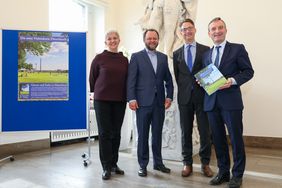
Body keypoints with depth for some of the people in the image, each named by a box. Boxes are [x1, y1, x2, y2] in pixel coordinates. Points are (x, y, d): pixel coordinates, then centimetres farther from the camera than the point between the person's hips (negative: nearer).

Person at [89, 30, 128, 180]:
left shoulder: (124, 60, 6)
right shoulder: (99, 58, -2)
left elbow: (126, 80, 10)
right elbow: (92, 78, 5)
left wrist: (127, 97, 7)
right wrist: (96, 92, 11)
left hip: (120, 101, 3)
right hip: (102, 100, -2)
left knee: (116, 133, 9)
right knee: (104, 133, 2)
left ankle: (114, 163, 23)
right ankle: (106, 167, 11)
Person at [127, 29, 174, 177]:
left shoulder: (163, 57, 13)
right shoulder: (136, 57, 2)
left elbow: (168, 79, 13)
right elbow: (131, 80, -4)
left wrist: (169, 96, 3)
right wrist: (131, 98, -12)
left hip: (159, 102, 4)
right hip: (143, 102, -3)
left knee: (157, 134, 11)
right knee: (143, 135, 4)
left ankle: (158, 162, 24)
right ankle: (142, 165, 17)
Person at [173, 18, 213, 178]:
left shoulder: (206, 50, 5)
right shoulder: (177, 53, 11)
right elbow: (177, 76, 12)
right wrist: (184, 90, 4)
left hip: (202, 95, -1)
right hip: (184, 97, 2)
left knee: (205, 131, 4)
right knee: (186, 131, 7)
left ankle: (205, 163, 19)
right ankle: (187, 163, 18)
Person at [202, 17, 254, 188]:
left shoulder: (237, 48, 3)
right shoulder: (206, 54, 17)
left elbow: (248, 71, -1)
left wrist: (232, 80, -17)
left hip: (231, 101, -4)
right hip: (211, 102, 5)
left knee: (236, 138, 3)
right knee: (218, 138, 10)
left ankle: (237, 174, 19)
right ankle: (223, 172, 24)